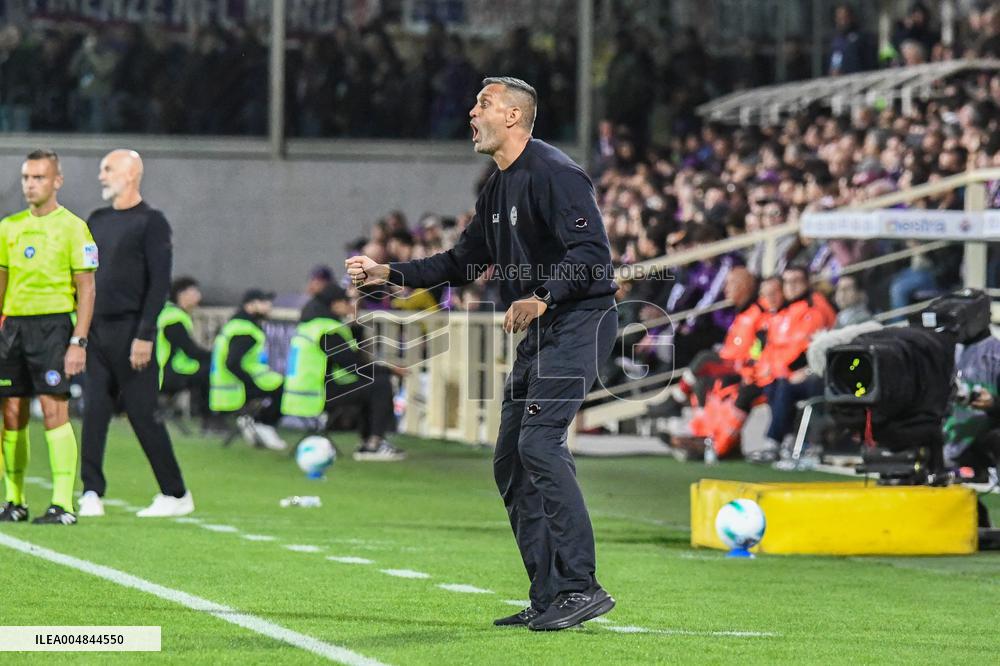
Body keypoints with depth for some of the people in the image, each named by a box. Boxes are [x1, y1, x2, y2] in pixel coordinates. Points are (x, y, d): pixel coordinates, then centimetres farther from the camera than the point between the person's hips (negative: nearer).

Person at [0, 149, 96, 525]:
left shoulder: (72, 227, -3)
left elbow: (86, 289, -5)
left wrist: (79, 342, -12)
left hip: (52, 324, -5)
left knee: (54, 410, -12)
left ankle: (63, 504, -12)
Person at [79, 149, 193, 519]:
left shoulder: (151, 222, -6)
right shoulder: (97, 220, 15)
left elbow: (159, 282, -12)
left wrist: (145, 335, -18)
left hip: (130, 331, -7)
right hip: (97, 329, 7)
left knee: (144, 415, -4)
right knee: (93, 412, 1)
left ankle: (176, 494, 4)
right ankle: (92, 493, 3)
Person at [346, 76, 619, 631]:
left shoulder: (553, 174, -13)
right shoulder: (498, 189, 18)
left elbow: (591, 252, -22)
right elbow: (465, 261, 27)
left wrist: (541, 297, -34)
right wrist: (388, 273, 19)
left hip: (580, 320, -10)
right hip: (541, 331, 10)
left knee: (539, 441, -22)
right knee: (511, 460, 6)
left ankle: (581, 587, -23)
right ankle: (548, 598, 9)